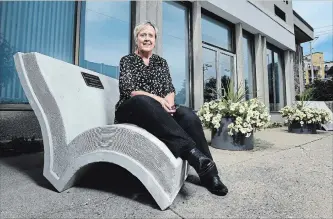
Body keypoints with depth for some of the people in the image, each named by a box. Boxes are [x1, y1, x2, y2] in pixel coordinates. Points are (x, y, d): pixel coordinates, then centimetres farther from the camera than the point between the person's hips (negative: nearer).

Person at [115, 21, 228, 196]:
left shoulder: (161, 62, 18)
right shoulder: (127, 60, 8)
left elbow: (170, 89, 8)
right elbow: (128, 90, -8)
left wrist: (168, 103, -17)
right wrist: (157, 99, -23)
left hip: (159, 110, 3)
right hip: (132, 110, -2)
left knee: (188, 115, -28)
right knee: (143, 101, -40)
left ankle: (207, 171, -25)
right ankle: (190, 150, -46)